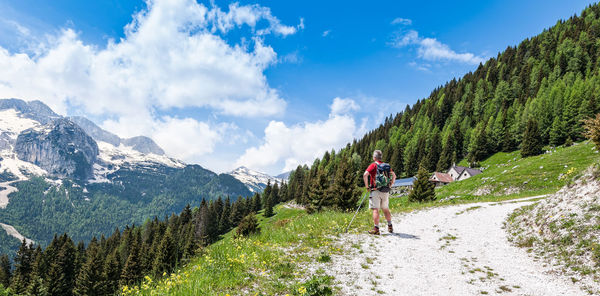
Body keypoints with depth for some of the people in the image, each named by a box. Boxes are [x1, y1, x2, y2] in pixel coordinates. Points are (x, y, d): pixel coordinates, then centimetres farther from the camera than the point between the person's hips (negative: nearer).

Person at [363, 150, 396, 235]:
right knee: (386, 209, 18)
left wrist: (367, 186, -9)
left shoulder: (373, 165, -6)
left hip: (375, 190, -5)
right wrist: (389, 185, 18)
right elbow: (394, 176, 17)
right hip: (385, 191, 5)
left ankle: (376, 229, -8)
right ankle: (390, 226, 23)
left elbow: (365, 175, -18)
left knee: (375, 209, -4)